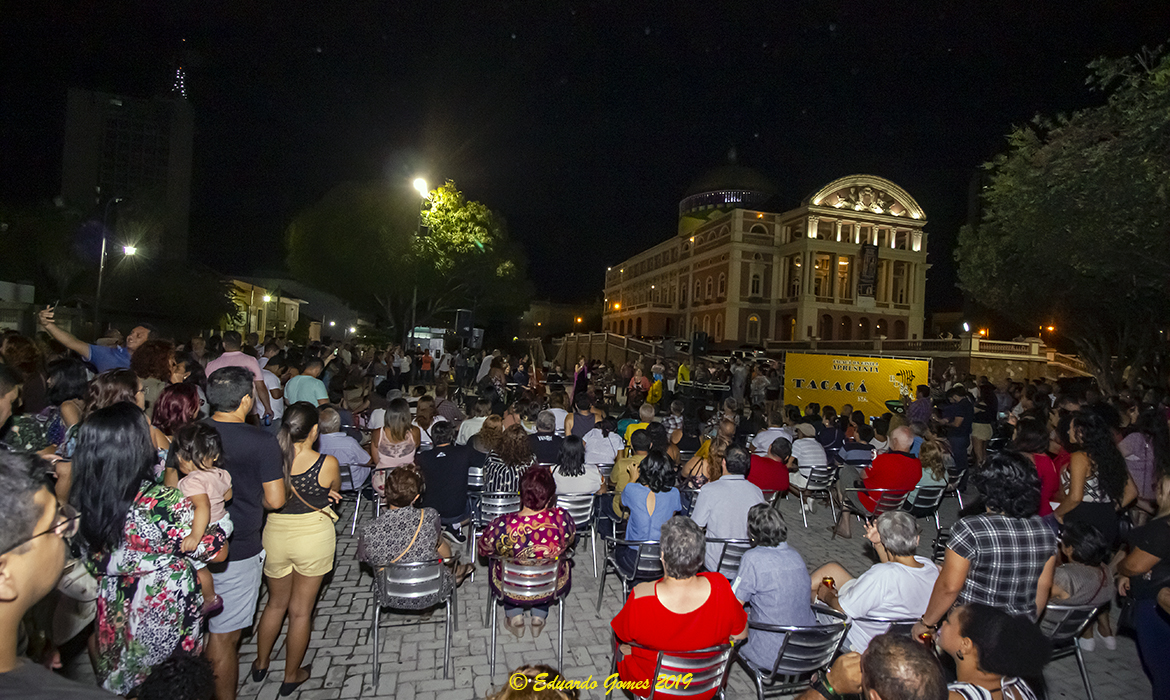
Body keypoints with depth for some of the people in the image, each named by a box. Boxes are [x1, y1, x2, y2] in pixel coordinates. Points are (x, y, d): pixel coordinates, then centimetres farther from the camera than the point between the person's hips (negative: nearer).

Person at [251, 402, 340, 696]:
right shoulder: (327, 463, -20)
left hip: (275, 535, 3)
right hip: (314, 535, -3)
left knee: (276, 602, 27)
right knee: (301, 610, 15)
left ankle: (261, 663, 46)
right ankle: (291, 676, 31)